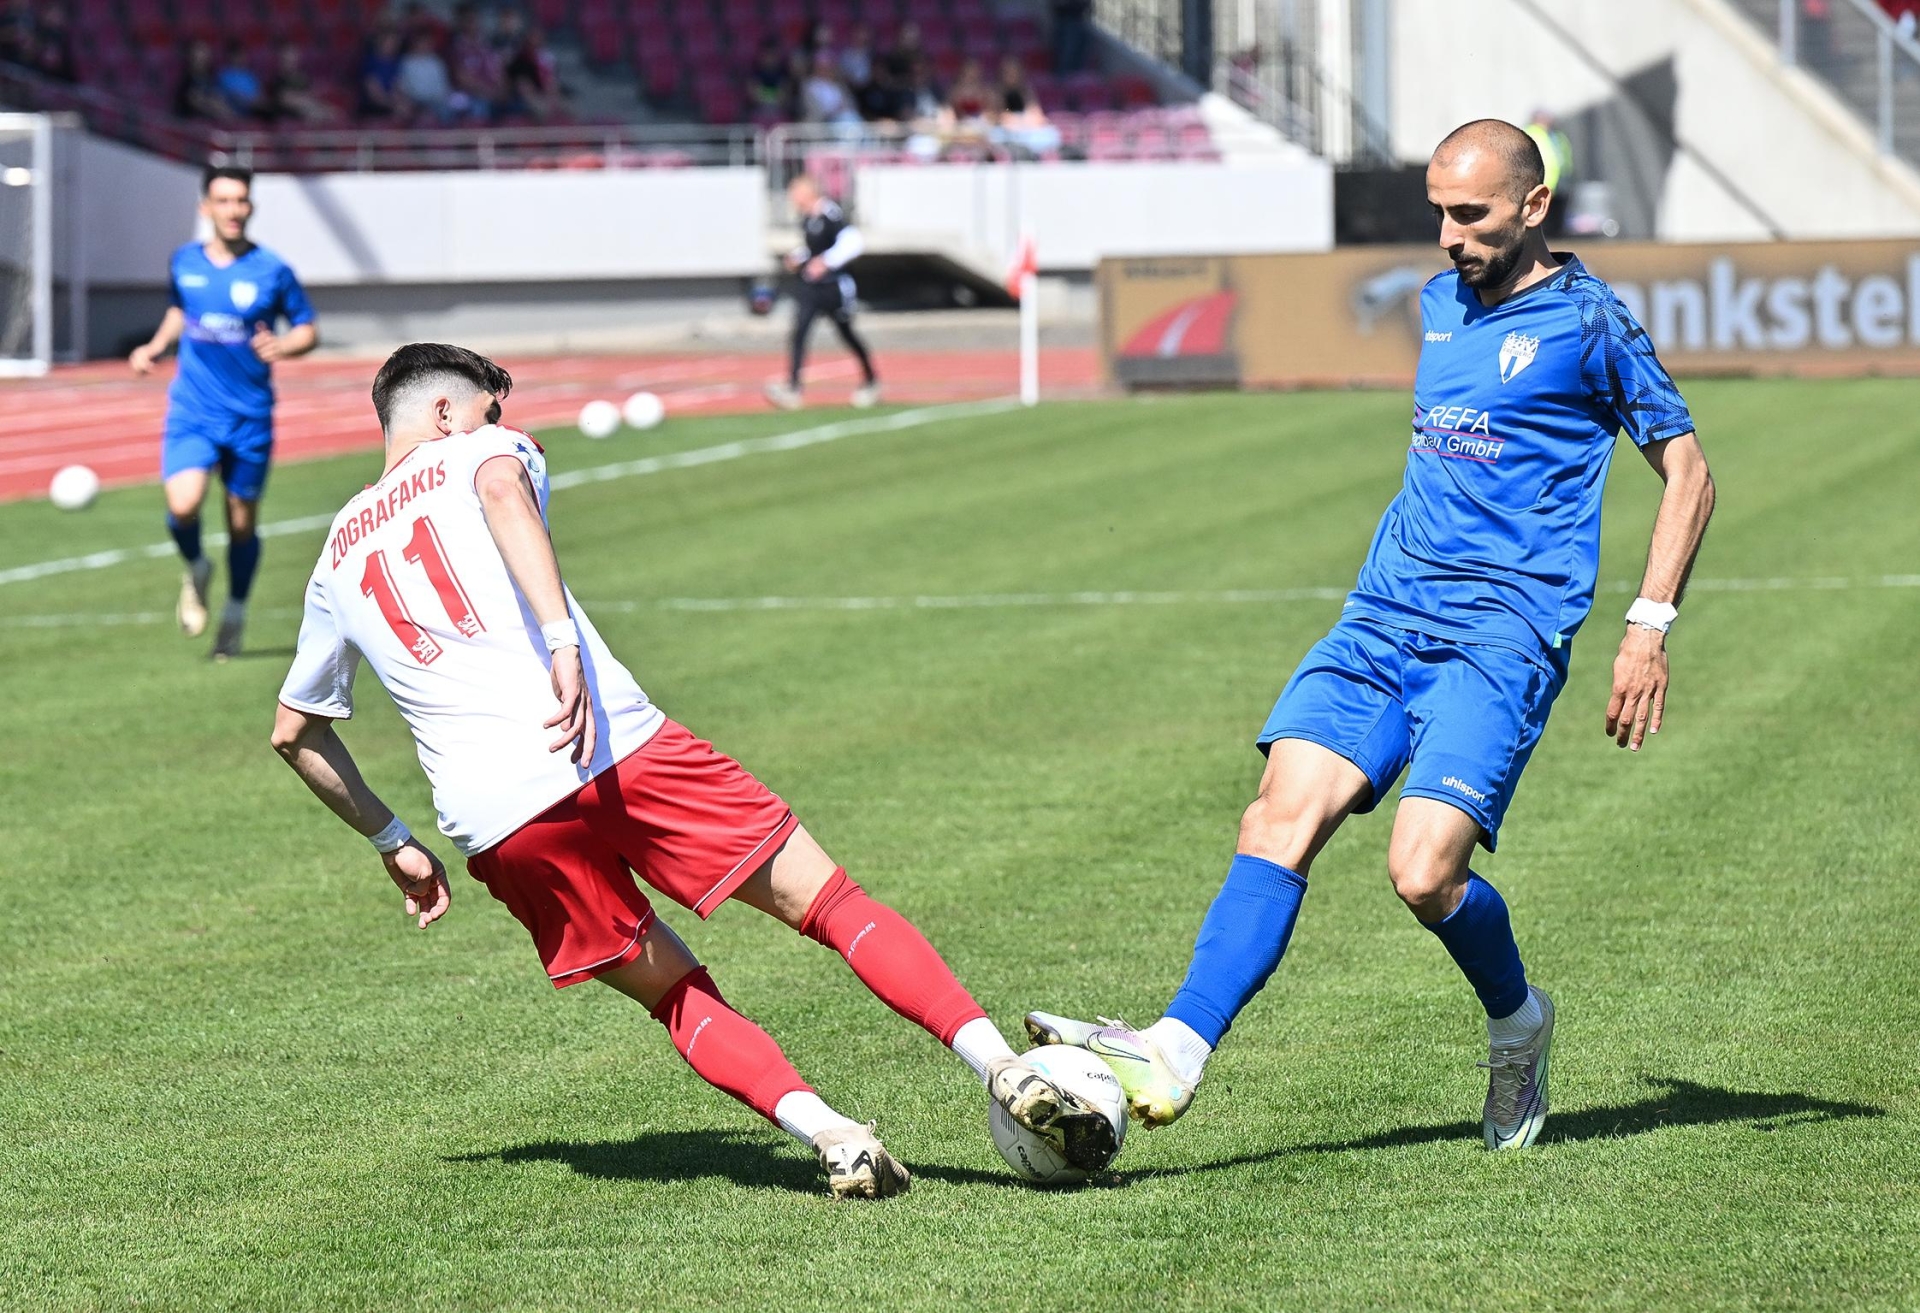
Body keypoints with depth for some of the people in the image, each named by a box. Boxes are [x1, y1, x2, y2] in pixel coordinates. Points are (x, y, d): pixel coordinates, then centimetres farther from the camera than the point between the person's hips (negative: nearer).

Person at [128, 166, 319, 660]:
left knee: (242, 522, 7)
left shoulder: (272, 271, -6)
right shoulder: (184, 263, 3)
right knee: (184, 504, -20)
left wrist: (281, 346, -18)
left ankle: (235, 613, 30)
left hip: (250, 416, -1)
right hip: (192, 410, 1)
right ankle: (196, 572, 12)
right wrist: (154, 347, 6)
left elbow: (308, 330, 3)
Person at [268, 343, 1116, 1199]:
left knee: (674, 993, 16)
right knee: (830, 902, 3)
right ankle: (1007, 1073, -10)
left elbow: (294, 733, 35)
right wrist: (561, 641, -22)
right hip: (616, 745, -4)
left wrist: (394, 845, 43)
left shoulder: (336, 560, 28)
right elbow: (502, 490, -12)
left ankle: (832, 1138, -7)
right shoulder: (475, 452, 15)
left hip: (493, 824, 4)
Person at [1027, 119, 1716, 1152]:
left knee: (1424, 872, -19)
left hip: (1503, 636, -6)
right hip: (1384, 616, 6)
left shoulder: (1586, 320, -2)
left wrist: (1648, 628, -5)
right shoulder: (1440, 304, 18)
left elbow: (1686, 471, 2)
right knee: (1281, 819, -15)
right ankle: (1176, 1054, -24)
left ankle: (1517, 1025, 11)